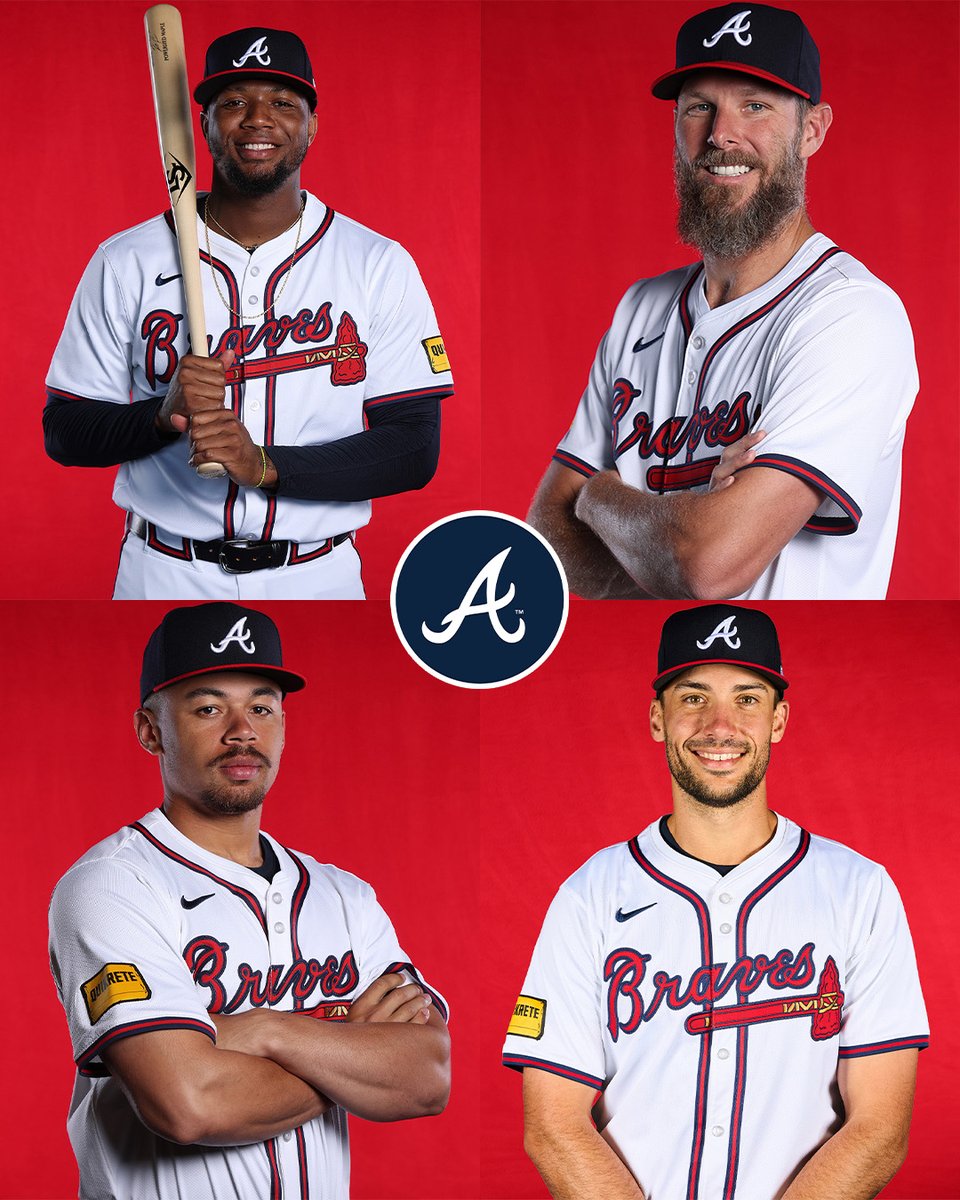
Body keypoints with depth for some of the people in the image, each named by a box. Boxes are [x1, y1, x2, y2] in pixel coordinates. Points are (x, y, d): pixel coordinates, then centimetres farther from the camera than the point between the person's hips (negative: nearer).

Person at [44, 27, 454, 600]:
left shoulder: (380, 267, -2)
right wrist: (164, 416, -19)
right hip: (164, 576, 0)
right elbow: (64, 433, 0)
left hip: (317, 576, 0)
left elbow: (416, 450, -8)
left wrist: (264, 464, -21)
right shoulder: (126, 263, 0)